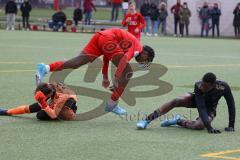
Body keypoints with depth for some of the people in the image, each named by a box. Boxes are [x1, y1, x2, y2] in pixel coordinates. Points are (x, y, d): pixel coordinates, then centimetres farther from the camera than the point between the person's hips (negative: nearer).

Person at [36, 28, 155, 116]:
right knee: (128, 72, 1)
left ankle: (46, 68, -25)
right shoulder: (138, 47, 6)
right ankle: (112, 104, 3)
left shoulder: (129, 43, 33)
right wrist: (117, 78, -22)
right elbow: (125, 58, -15)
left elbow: (107, 55, 35)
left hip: (100, 36, 8)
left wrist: (105, 76, 34)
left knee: (77, 62, -4)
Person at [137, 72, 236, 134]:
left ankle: (179, 121, -4)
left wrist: (231, 126, -21)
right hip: (197, 100, 0)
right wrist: (209, 127, -49)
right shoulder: (198, 86, -35)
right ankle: (147, 120, -28)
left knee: (199, 125, -34)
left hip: (210, 109, 0)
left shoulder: (224, 87, -35)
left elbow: (231, 105, -20)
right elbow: (201, 108, -39)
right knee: (177, 101, -32)